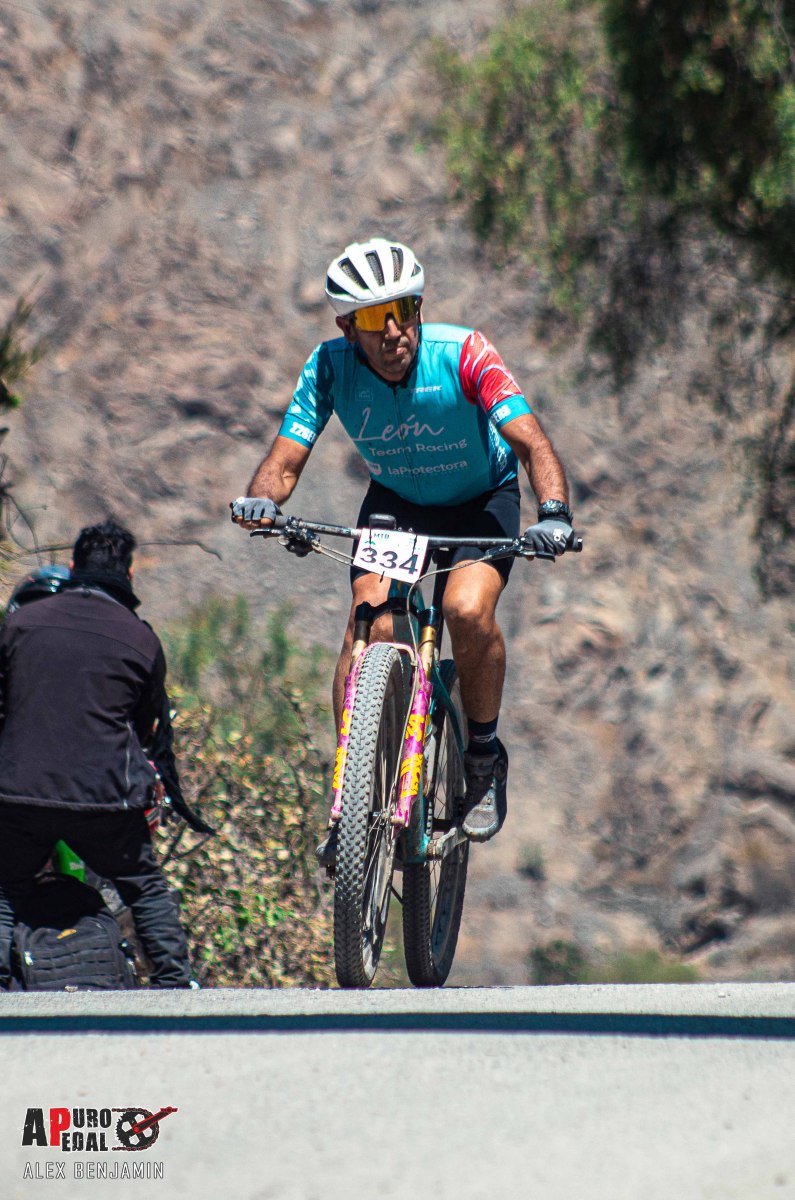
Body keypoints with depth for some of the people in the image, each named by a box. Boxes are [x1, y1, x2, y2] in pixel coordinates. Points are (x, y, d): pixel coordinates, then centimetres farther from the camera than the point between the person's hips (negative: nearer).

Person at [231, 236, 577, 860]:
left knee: (469, 610, -28)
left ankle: (485, 758, -3)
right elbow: (285, 460, -22)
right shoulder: (331, 367, -22)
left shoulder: (462, 355, -30)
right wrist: (262, 500, -45)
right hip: (395, 501, 2)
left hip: (482, 500, -2)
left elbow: (532, 441, -37)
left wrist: (554, 514, -55)